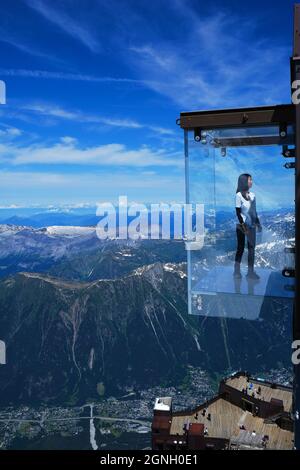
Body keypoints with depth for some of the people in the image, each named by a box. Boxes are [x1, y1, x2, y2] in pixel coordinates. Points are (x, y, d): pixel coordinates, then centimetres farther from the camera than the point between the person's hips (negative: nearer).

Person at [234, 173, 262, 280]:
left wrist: (258, 223, 10)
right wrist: (243, 226, -16)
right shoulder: (239, 195, -9)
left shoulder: (252, 195, 8)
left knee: (252, 248, 3)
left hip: (251, 225, 5)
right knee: (240, 247, 2)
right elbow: (238, 212, -11)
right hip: (242, 225, -5)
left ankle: (250, 271, 8)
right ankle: (237, 271, 13)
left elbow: (254, 211, 14)